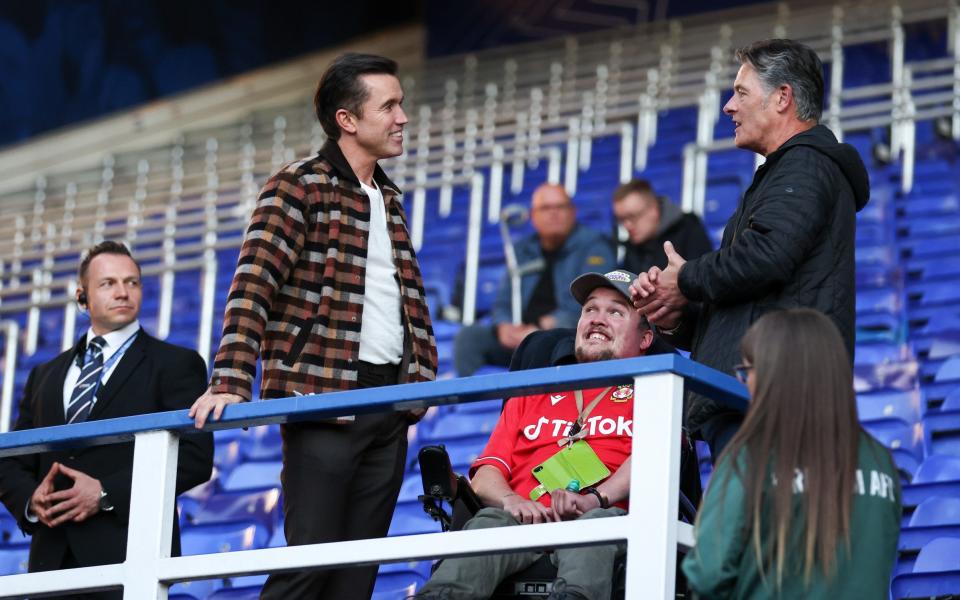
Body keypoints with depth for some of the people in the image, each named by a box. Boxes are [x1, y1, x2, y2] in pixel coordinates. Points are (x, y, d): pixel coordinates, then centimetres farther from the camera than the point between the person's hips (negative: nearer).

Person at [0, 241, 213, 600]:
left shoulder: (175, 364, 7)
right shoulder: (45, 376, 23)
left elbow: (196, 457, -5)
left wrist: (107, 494, -13)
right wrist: (30, 498, -3)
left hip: (128, 556, -4)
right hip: (53, 559, 4)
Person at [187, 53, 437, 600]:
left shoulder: (391, 199, 19)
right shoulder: (298, 187, -3)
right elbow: (254, 285, -13)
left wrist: (426, 376, 12)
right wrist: (231, 381, -23)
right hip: (322, 396, -7)